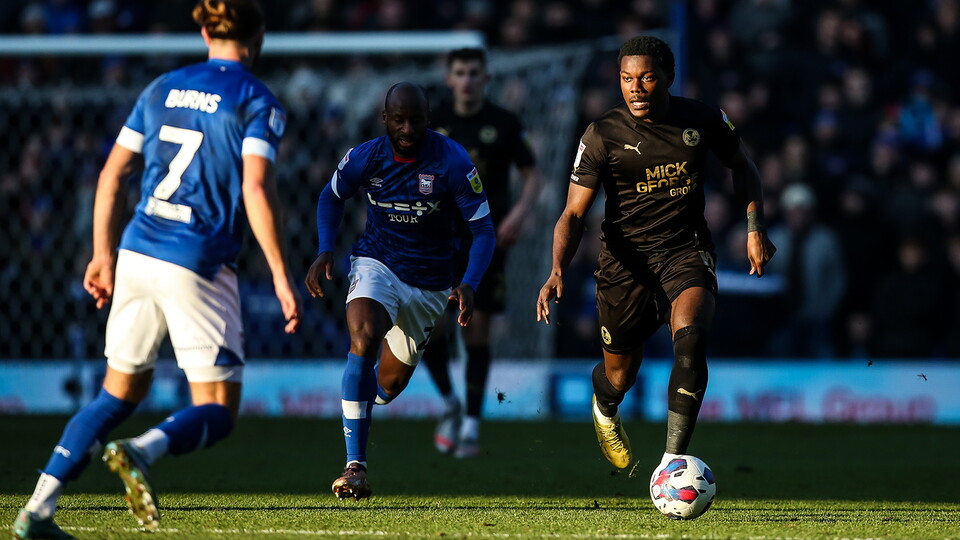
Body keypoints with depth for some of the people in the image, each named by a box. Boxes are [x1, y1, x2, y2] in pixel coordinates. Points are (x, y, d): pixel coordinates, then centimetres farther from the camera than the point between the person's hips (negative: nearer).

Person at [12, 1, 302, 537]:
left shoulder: (162, 89, 14)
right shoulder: (257, 101, -3)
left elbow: (112, 176, 13)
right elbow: (256, 189, -15)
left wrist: (104, 255, 21)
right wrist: (281, 275, -14)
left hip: (137, 253, 6)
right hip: (198, 267, -6)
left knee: (121, 391, 18)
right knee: (219, 412, 2)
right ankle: (142, 451, -30)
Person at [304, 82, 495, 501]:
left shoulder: (452, 162, -17)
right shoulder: (366, 158, -11)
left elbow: (484, 230, -12)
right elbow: (332, 197, 11)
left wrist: (469, 285, -27)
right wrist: (325, 253, -3)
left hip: (429, 283, 1)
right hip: (377, 265, -1)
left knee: (390, 384, 12)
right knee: (364, 338, -30)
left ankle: (358, 404, 52)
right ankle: (354, 465, -31)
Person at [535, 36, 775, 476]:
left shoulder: (702, 121, -3)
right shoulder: (603, 136, -9)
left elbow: (741, 165, 17)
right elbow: (574, 213, -8)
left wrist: (754, 227, 6)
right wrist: (557, 270, -25)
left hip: (686, 250, 0)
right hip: (626, 256, 0)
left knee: (690, 336, -29)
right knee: (620, 376, 9)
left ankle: (673, 460, -29)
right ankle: (605, 407, 51)